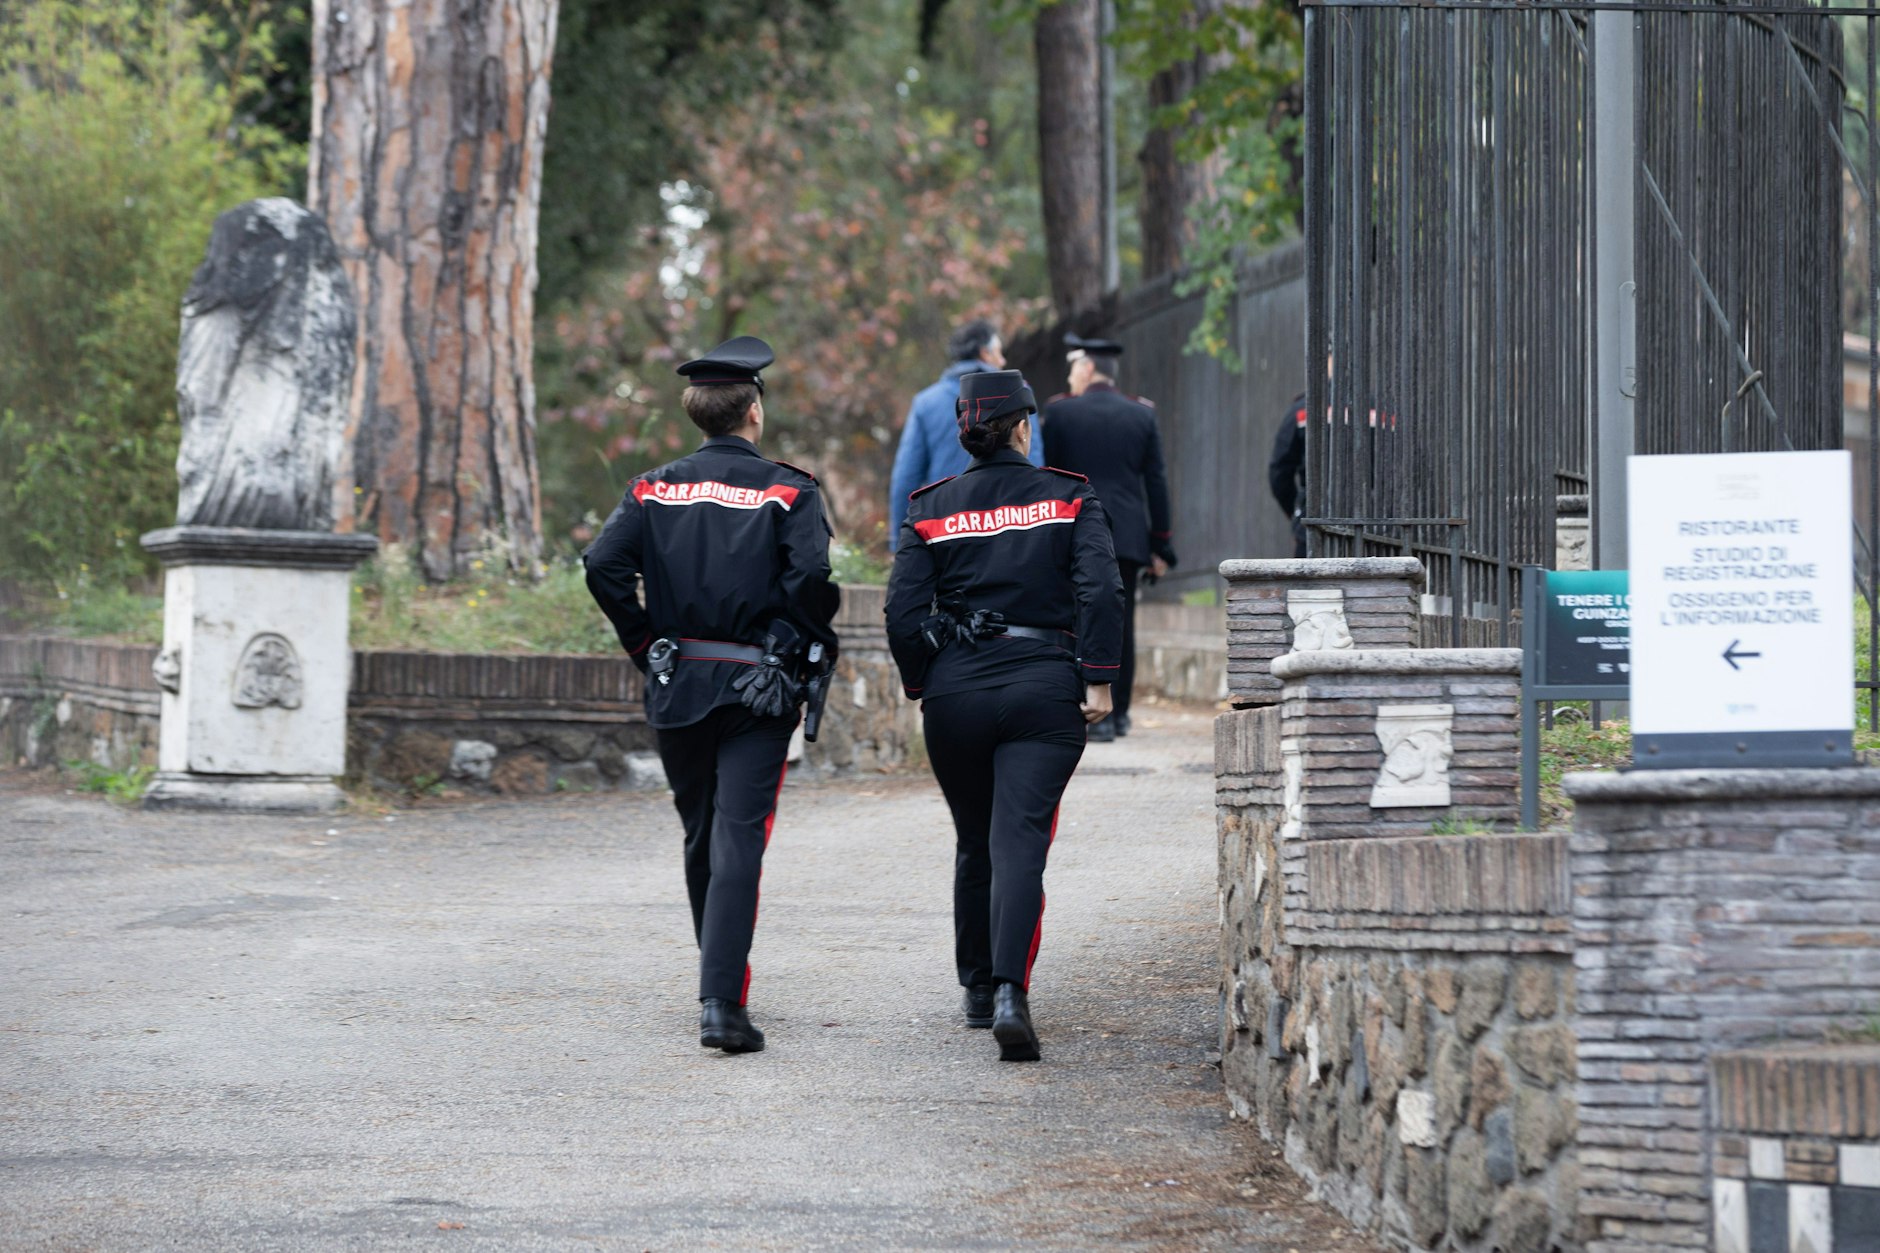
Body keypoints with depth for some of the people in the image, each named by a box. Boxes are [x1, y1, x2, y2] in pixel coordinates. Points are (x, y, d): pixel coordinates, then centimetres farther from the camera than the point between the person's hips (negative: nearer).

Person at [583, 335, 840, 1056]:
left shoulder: (656, 489, 5)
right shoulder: (788, 491, -4)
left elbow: (604, 565, -7)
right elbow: (808, 576, -18)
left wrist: (645, 643, 4)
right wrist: (815, 647, -1)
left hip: (676, 682, 4)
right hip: (758, 687, -4)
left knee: (701, 836, 19)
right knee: (738, 840, -8)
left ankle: (719, 984, 32)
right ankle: (722, 1002, -19)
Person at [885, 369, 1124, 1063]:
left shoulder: (931, 508, 6)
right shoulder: (1069, 499, 3)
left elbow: (903, 609, -1)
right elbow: (1099, 590, -9)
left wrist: (920, 685, 11)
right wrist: (1099, 678, -5)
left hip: (955, 691, 2)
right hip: (1044, 689, -2)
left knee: (974, 842, 19)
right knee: (1020, 838, -9)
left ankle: (978, 988, 27)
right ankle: (1010, 990, -27)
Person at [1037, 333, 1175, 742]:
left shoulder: (1060, 411, -2)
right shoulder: (1142, 414, 7)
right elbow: (1156, 483, 7)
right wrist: (1161, 547, 12)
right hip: (1128, 536, 3)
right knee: (1122, 623, 10)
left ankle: (1096, 716, -10)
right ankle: (1119, 712, 15)